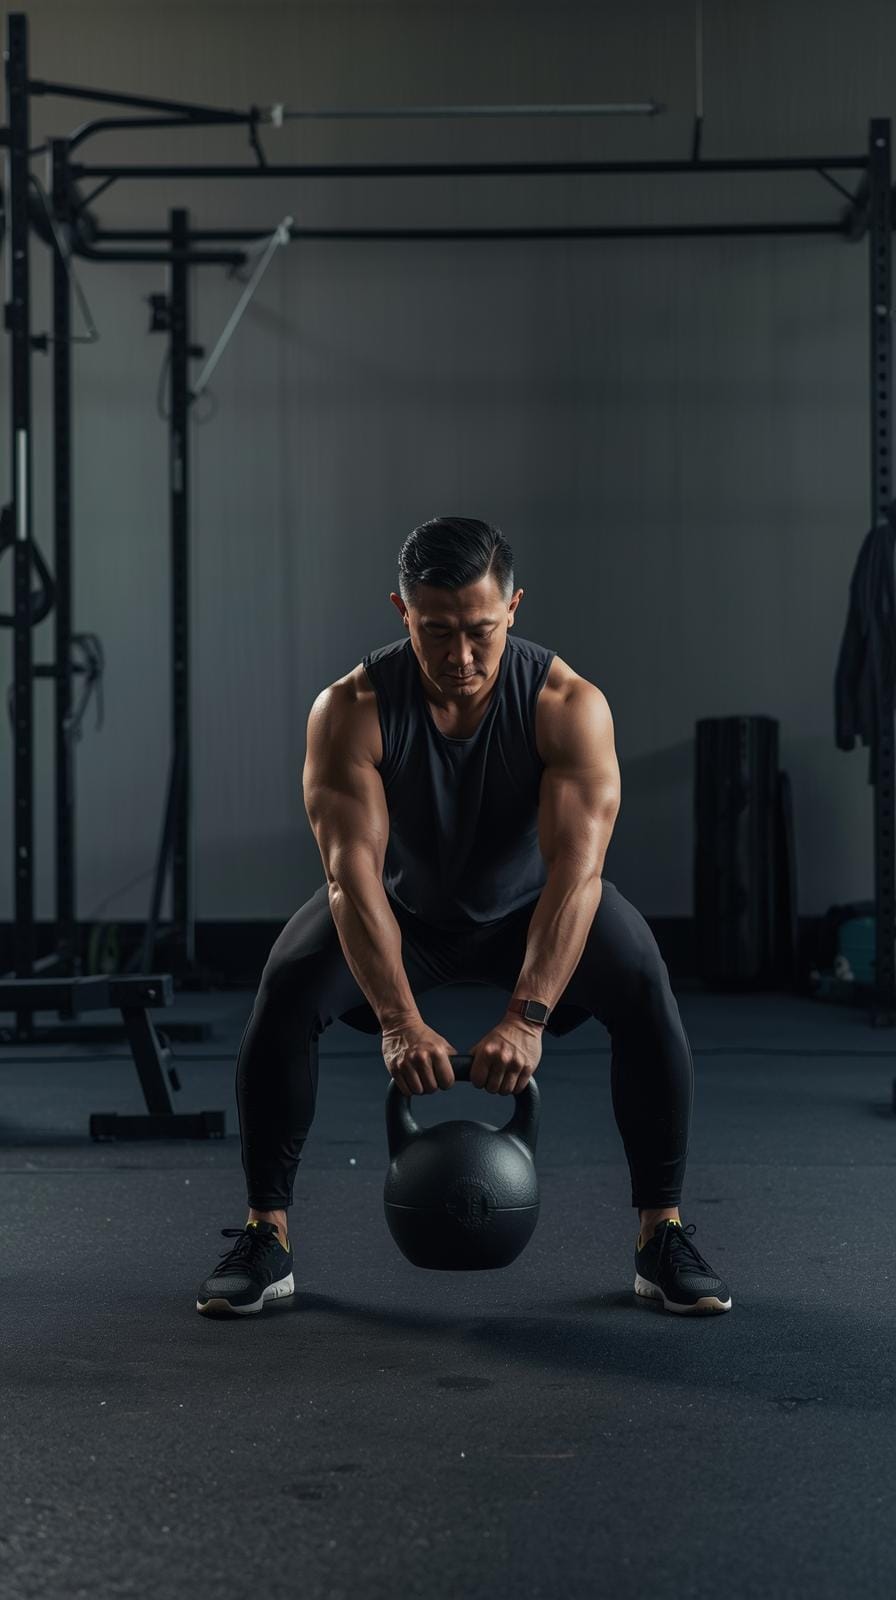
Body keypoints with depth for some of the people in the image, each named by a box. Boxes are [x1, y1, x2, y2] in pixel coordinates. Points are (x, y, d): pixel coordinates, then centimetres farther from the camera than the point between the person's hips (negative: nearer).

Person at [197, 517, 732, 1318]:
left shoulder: (570, 704, -30)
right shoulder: (350, 709, -28)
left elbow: (576, 869, -39)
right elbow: (354, 870, -37)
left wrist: (527, 1017, -51)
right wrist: (399, 1021, -50)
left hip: (526, 911, 0)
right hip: (403, 909, 0)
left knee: (645, 987, -28)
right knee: (285, 990, -27)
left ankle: (663, 1235, -13)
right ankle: (265, 1236, -11)